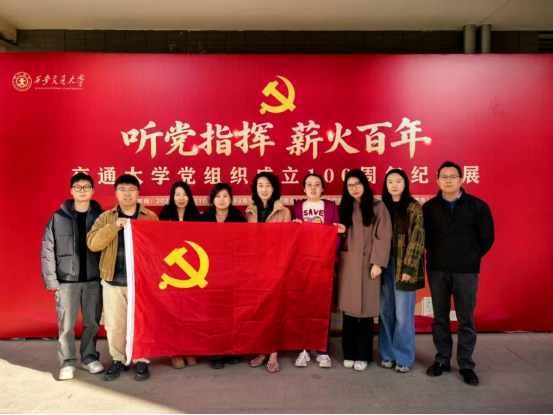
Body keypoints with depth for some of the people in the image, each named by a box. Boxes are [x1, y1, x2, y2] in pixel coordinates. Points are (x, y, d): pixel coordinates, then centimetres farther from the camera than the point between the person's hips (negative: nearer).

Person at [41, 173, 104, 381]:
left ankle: (89, 358, 27)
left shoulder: (101, 217, 2)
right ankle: (67, 362, 21)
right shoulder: (58, 218, 1)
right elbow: (47, 250, 1)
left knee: (92, 322, 10)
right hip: (67, 280, 0)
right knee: (66, 324, 5)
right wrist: (50, 279, -4)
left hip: (94, 280, 1)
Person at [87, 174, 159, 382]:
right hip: (113, 280, 2)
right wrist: (114, 226, -20)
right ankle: (118, 360, 28)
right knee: (114, 324, 9)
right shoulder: (106, 217, 6)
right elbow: (93, 243, -8)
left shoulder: (150, 217, 3)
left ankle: (142, 361, 21)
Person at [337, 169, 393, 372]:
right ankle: (349, 354, 16)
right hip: (347, 263, 3)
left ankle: (363, 356, 13)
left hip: (367, 263, -3)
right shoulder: (345, 208, 12)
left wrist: (377, 262, -13)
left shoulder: (377, 206, -1)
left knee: (365, 309, 2)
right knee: (349, 309, 5)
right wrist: (338, 260, 1)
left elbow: (383, 236, -6)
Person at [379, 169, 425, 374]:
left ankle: (404, 358, 15)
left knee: (403, 314, 1)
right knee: (386, 311, 9)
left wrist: (409, 267, -14)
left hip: (404, 267, -4)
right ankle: (388, 354, 22)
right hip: (385, 264, 4)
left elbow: (417, 239, -8)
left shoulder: (414, 207, -3)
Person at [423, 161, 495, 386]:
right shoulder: (429, 207, 2)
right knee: (440, 318, 10)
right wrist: (438, 256, 5)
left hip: (466, 272, -1)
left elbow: (487, 238, 3)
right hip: (436, 270, 2)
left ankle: (466, 365, 20)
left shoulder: (477, 206, -2)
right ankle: (442, 360, 24)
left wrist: (470, 258, 6)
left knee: (466, 320, 6)